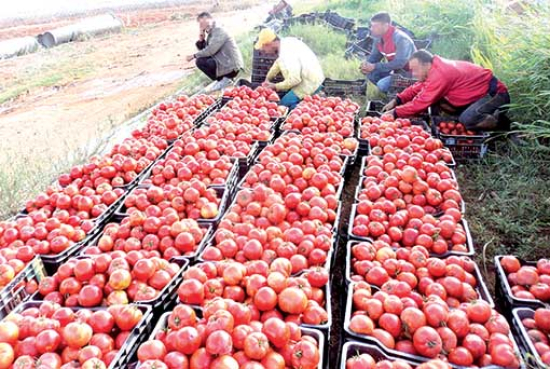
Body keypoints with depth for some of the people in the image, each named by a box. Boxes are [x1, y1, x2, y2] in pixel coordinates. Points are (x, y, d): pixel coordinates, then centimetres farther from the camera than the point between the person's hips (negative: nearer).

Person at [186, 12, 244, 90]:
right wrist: (201, 40, -4)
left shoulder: (219, 31, -13)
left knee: (200, 61, -14)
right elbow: (204, 50, 12)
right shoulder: (210, 33, 14)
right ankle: (225, 78, 11)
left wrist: (194, 56, -12)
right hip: (226, 63, 10)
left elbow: (210, 51, -21)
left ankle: (223, 79, -5)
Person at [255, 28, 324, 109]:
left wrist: (275, 86, -16)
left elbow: (294, 79, -29)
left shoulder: (287, 54, -28)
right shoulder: (287, 41, 3)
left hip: (310, 84, -10)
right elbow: (278, 63, 20)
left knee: (284, 104, -8)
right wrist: (268, 79, 25)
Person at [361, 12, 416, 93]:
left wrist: (375, 66, -33)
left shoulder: (401, 39, -26)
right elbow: (374, 56, 7)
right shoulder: (379, 38, -1)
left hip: (408, 74, -8)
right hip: (395, 70, 8)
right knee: (371, 73, -10)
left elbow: (400, 63, -32)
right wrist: (366, 65, -19)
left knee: (382, 84, -26)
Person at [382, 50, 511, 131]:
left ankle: (500, 121, -6)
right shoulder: (435, 67, 0)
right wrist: (396, 101, -5)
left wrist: (395, 113, -23)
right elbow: (417, 88, 8)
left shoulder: (440, 74, -30)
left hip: (495, 93, -10)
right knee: (439, 102, -2)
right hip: (480, 91, 10)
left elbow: (421, 103, -30)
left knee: (467, 119, -34)